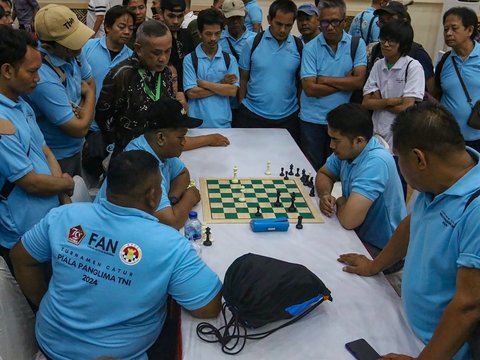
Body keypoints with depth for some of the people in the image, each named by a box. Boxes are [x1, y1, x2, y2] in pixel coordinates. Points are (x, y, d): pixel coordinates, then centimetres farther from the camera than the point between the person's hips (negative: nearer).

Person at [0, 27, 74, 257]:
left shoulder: (21, 106, 5)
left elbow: (46, 153, 9)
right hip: (25, 239, -8)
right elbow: (32, 183, -23)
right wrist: (66, 183, -2)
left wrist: (65, 201, -2)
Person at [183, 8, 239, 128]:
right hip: (197, 124, -1)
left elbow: (233, 90, -7)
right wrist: (222, 85, -8)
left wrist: (204, 83, -10)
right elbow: (191, 93, -10)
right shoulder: (189, 59, -1)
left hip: (223, 123, 2)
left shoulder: (230, 59, 4)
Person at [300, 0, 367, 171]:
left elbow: (359, 81, -11)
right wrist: (345, 82, -10)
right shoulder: (310, 48, -5)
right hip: (313, 119, -1)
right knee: (311, 170, 9)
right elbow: (310, 88, -13)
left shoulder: (357, 44, 0)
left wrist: (325, 80, -12)